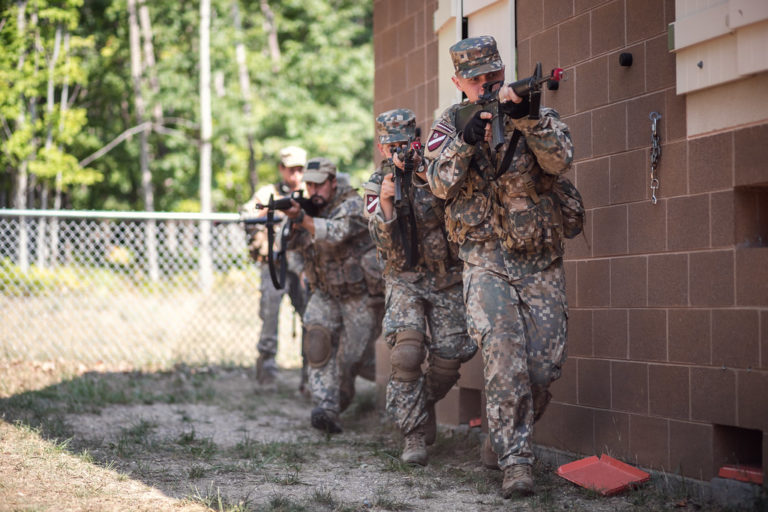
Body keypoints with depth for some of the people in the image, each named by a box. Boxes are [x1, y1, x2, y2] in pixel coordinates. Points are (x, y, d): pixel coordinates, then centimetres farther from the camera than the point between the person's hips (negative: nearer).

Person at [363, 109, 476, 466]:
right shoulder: (376, 185, 0)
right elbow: (384, 242, -11)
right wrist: (386, 201, -27)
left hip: (447, 280, 1)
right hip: (405, 280, -1)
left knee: (448, 360, -4)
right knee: (407, 352, -22)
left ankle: (425, 402, 28)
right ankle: (415, 435, -16)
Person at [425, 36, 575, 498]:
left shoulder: (538, 114, 3)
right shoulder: (450, 124, 6)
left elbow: (560, 160, -16)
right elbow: (441, 184, -8)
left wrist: (526, 117, -31)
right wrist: (466, 140, -25)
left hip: (541, 265, 1)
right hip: (487, 264, -1)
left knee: (546, 365, 1)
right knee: (504, 357, -19)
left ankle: (510, 434, 26)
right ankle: (516, 461, -18)